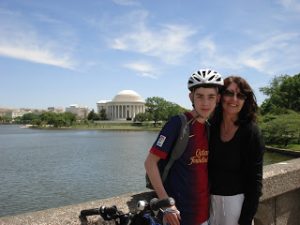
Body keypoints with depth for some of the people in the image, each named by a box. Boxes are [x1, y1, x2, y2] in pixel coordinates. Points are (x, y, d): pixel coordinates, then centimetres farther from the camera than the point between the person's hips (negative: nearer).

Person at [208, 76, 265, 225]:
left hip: (237, 200, -4)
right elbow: (206, 167, 6)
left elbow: (255, 180, -12)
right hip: (211, 198, 4)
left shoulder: (251, 132, -13)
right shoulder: (211, 128, -2)